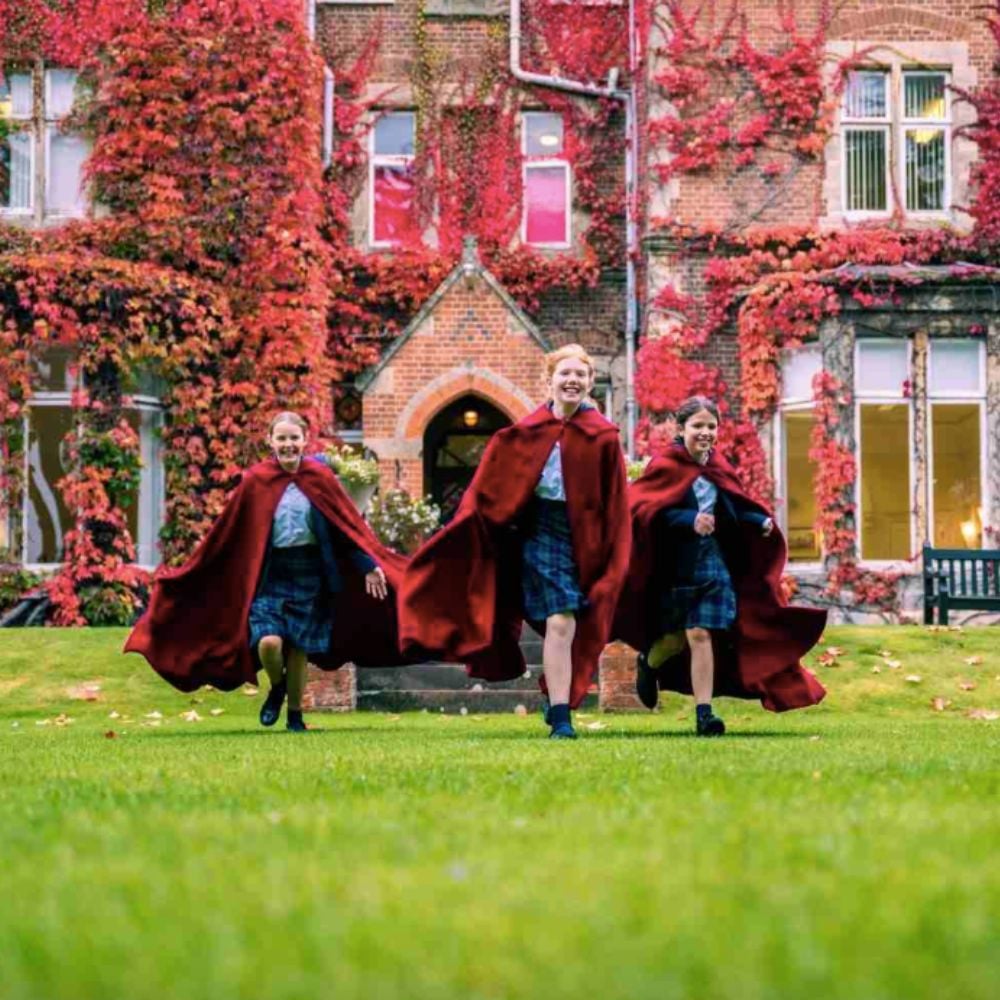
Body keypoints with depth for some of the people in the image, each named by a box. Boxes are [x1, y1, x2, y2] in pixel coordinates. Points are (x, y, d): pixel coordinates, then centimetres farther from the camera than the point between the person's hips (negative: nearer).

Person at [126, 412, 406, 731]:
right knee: (268, 642, -16)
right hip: (270, 574, -1)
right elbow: (225, 531, 1)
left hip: (309, 575, 1)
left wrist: (370, 567, -9)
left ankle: (295, 713, 24)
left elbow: (349, 526, 0)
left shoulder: (319, 477, -1)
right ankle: (276, 689, 17)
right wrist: (192, 572, 1)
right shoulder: (255, 481, -4)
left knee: (299, 647, 5)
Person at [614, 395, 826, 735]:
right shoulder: (667, 466, -9)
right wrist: (689, 521, -30)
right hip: (674, 567, -3)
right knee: (676, 638, 10)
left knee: (701, 635, -4)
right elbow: (643, 507, -19)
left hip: (713, 564, 3)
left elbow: (735, 509, 14)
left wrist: (760, 521, -5)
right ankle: (648, 663, 44)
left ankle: (704, 713, -3)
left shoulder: (718, 468, 7)